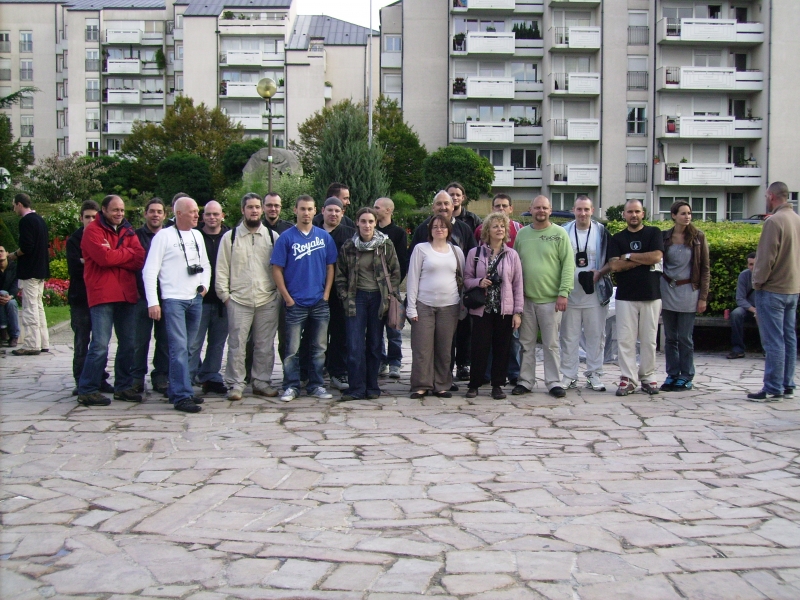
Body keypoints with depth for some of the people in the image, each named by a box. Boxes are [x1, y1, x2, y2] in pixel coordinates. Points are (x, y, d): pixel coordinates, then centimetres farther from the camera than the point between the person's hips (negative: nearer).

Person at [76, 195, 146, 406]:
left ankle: (123, 386, 20)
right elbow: (104, 257, -17)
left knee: (128, 343, 10)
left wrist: (114, 255, -11)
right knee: (100, 345, -9)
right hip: (102, 295, -6)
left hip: (127, 294, 6)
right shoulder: (93, 230, -1)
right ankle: (87, 390, -1)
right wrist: (128, 253, -3)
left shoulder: (127, 231, 16)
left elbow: (139, 260, 2)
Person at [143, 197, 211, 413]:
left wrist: (205, 284, 9)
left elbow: (205, 264, 27)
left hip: (196, 299, 6)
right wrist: (153, 302, -13)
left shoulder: (197, 236, 14)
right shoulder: (164, 236, -5)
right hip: (173, 300, -6)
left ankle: (177, 390, 20)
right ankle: (182, 396, -10)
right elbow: (150, 271, -8)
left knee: (186, 348, 11)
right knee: (179, 348, -11)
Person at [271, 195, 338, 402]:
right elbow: (277, 269, -3)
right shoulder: (286, 237, -3)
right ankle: (291, 386, 11)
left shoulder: (324, 236, 5)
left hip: (320, 303, 3)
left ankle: (316, 385, 19)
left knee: (319, 348, 9)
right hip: (296, 303, -3)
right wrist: (287, 297, -7)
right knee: (292, 349, 1)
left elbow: (330, 267, 9)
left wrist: (326, 294, -1)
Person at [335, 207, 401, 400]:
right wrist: (345, 298, -2)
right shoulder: (348, 247, 3)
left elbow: (396, 272, 4)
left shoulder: (386, 245, 1)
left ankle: (372, 387, 14)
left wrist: (388, 296, -4)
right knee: (355, 344, -6)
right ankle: (356, 388, 0)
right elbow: (340, 276, 8)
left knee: (374, 344, 6)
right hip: (357, 297, 0)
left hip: (378, 298, 0)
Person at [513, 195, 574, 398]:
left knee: (551, 344, 3)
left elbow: (568, 265, -5)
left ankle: (554, 382, 11)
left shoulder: (559, 234, -1)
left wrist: (563, 292, -12)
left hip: (551, 299, -3)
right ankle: (525, 381, 17)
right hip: (526, 298, 3)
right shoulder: (522, 234, 8)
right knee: (526, 343, 9)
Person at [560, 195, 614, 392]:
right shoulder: (564, 232, 3)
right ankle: (568, 375, 11)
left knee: (596, 335, 4)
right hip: (570, 293, 0)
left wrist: (599, 273, -10)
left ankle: (594, 375, 12)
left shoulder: (602, 232, 3)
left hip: (595, 294, 0)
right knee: (569, 336, 4)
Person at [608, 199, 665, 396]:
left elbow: (656, 256, -9)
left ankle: (647, 377, 12)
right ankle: (628, 379, 1)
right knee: (625, 339, -3)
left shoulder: (654, 233, 7)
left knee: (649, 340, 3)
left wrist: (629, 256, -4)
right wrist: (643, 259, -7)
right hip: (625, 296, 1)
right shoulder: (617, 238, 9)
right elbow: (615, 265, -5)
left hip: (651, 295, 0)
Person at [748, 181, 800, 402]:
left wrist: (758, 282, -7)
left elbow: (766, 257, -19)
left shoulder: (775, 221, -17)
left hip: (773, 290, -8)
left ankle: (773, 389, -3)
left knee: (773, 341, -5)